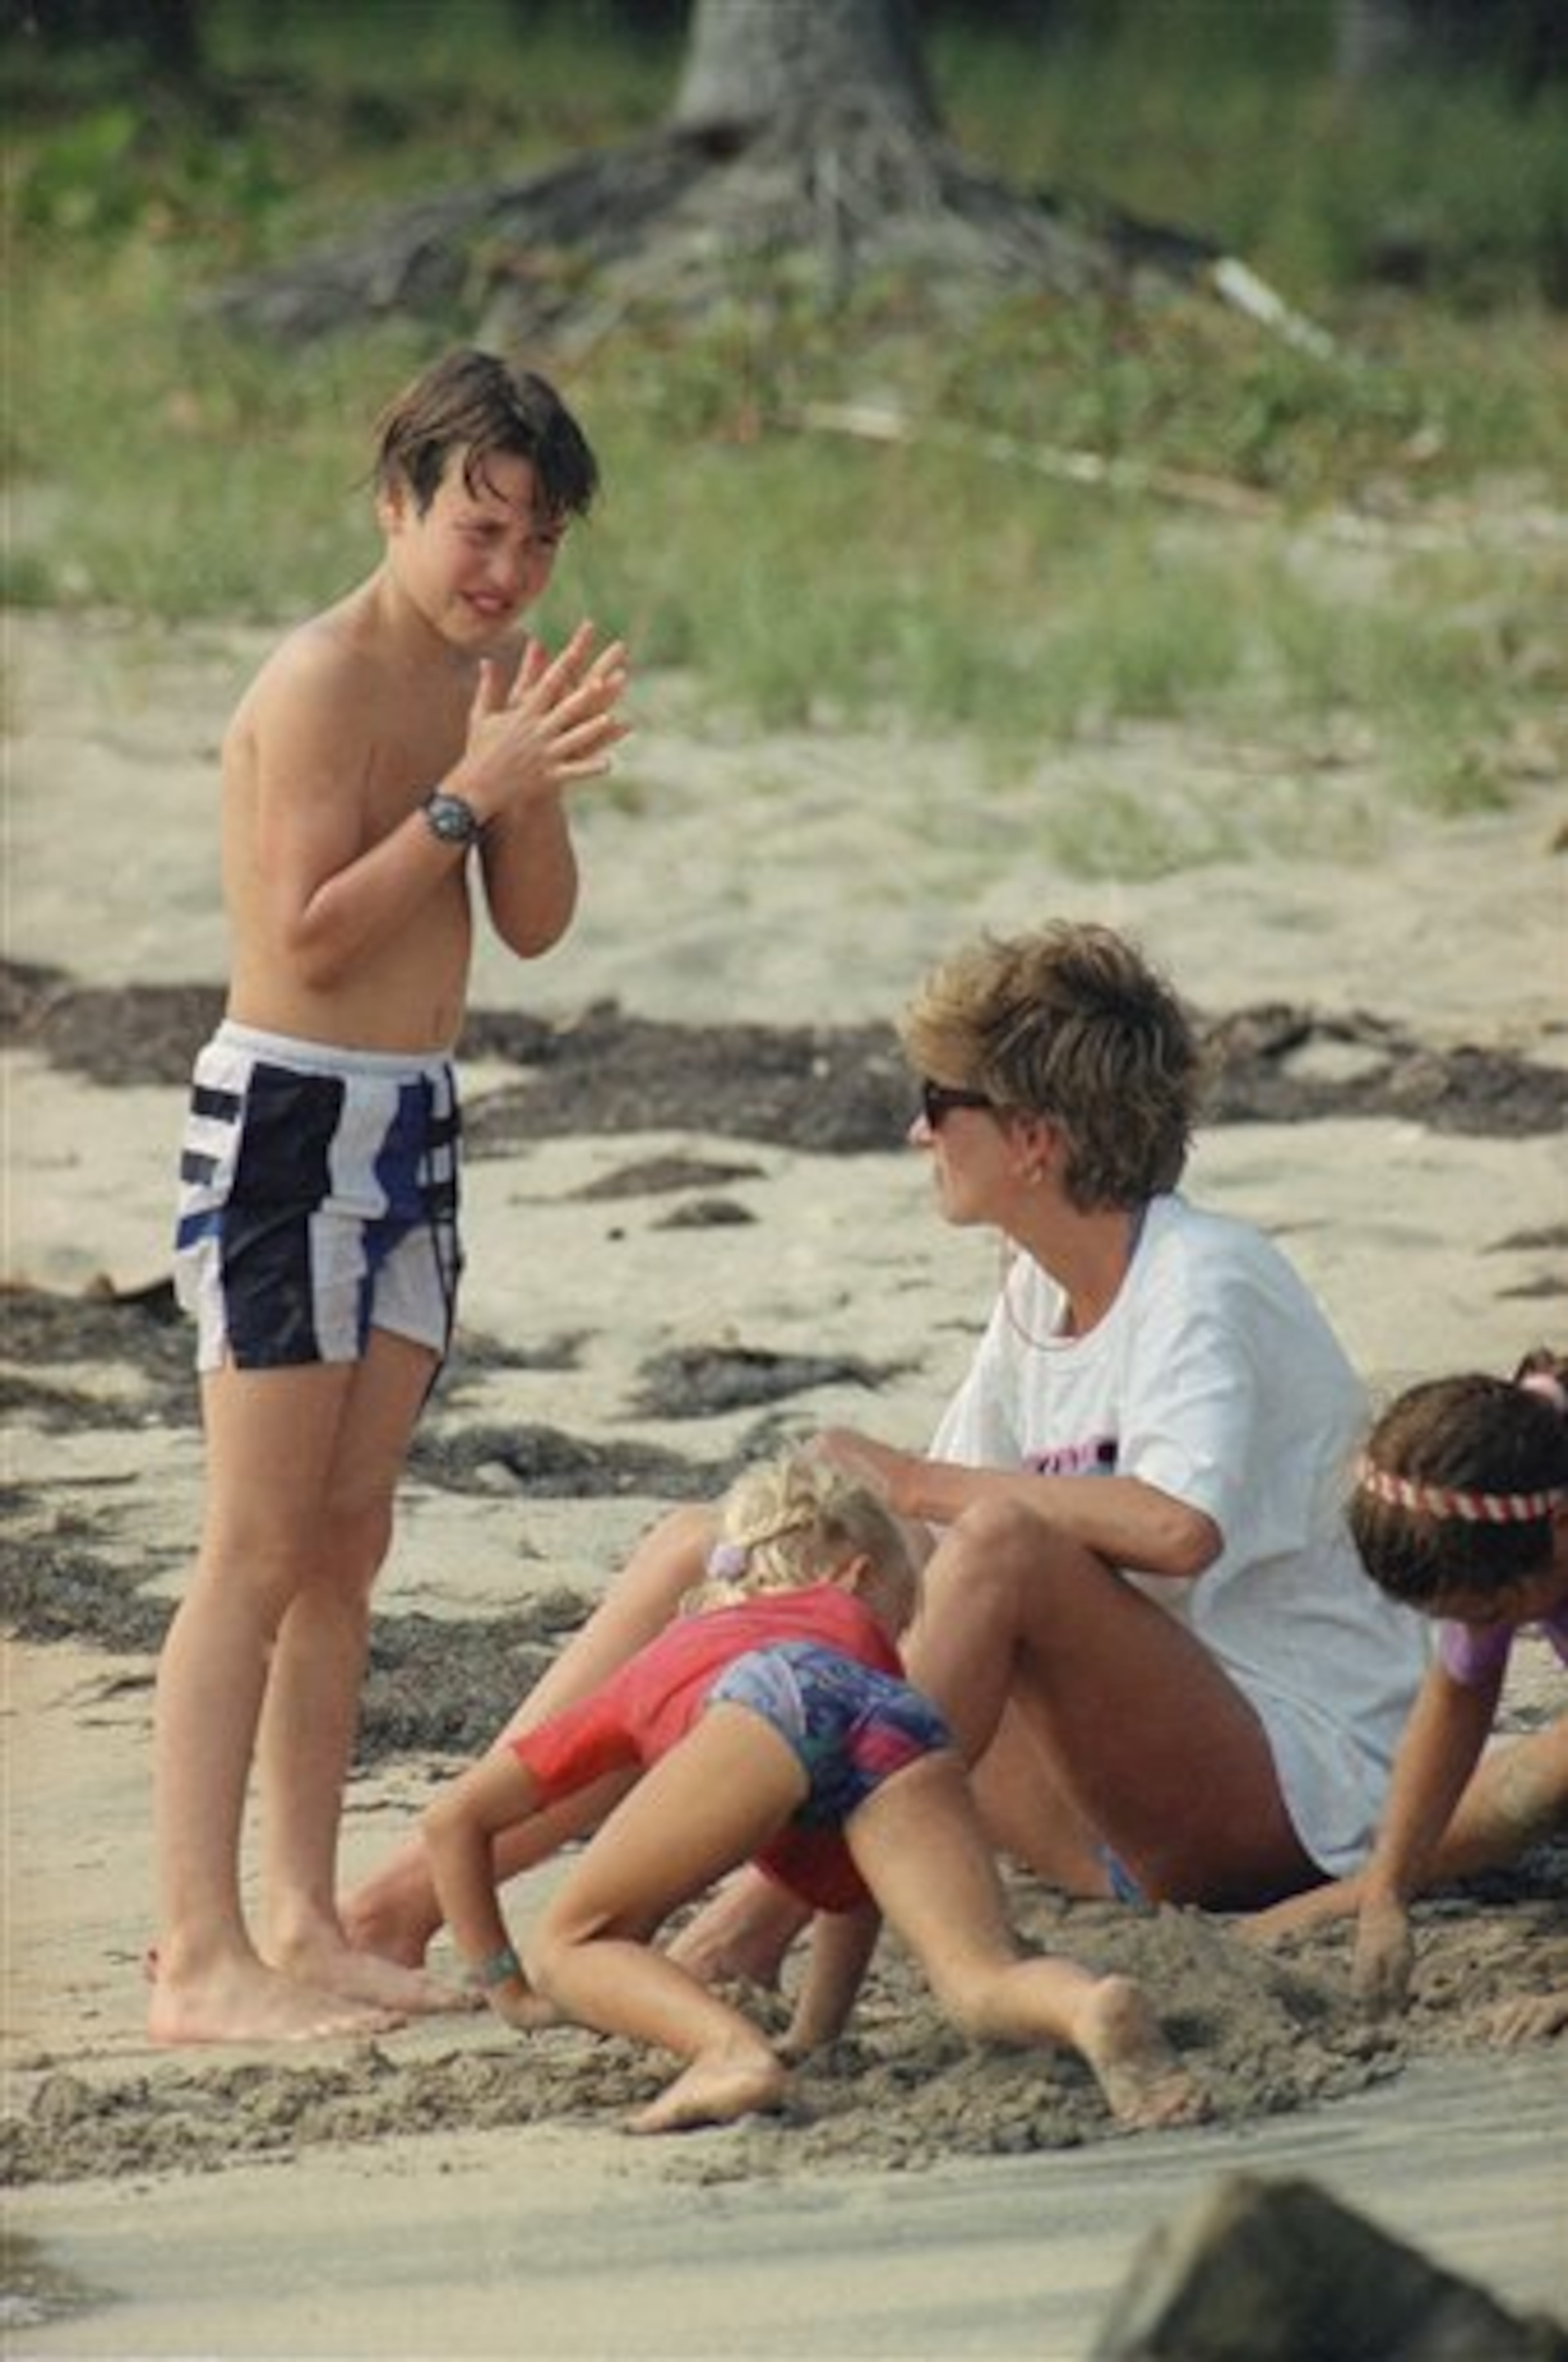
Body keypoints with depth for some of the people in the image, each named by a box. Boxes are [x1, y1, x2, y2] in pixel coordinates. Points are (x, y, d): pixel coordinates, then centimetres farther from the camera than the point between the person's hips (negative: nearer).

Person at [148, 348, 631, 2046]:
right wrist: (471, 794, -24)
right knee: (257, 1554, -9)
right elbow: (311, 932, -21)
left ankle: (304, 1922, 16)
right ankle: (198, 1957, -10)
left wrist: (536, 785, -9)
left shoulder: (479, 681, 9)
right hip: (286, 1123, -9)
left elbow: (534, 924, 9)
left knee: (347, 1544, 11)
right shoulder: (322, 684, -16)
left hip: (409, 1133, 9)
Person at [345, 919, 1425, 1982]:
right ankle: (411, 1896, -7)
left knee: (1004, 1541, -36)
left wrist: (917, 1484, -21)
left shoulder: (1205, 1282, -14)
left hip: (1295, 1792, -9)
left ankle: (757, 1930, -37)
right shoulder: (1041, 1292, 12)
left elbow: (1180, 1530, -32)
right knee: (703, 1546, 3)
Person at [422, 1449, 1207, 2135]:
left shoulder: (659, 1663, 43)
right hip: (901, 1727, 1)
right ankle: (1093, 2007, -43)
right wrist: (817, 2028, 50)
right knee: (985, 1981, -9)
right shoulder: (850, 1618, 45)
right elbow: (853, 1881, 44)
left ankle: (732, 2050, -17)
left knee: (572, 1947, 11)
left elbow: (456, 1817, 43)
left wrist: (509, 1991, 47)